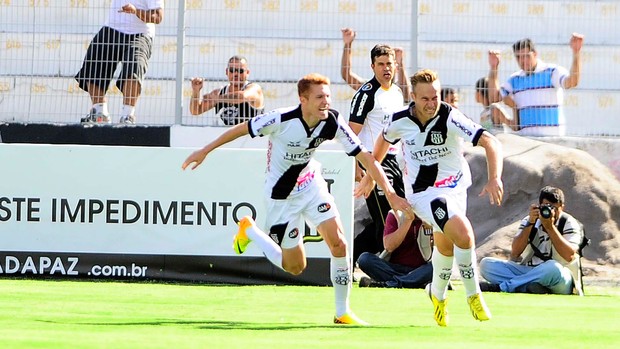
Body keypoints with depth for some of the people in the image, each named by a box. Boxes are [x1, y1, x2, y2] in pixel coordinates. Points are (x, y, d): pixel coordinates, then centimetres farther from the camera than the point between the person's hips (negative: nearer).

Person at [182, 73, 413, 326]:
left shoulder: (333, 122, -16)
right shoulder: (281, 120, -28)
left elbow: (365, 157, -12)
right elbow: (241, 129, -14)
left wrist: (390, 193, -18)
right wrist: (205, 151, -6)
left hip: (312, 185, 4)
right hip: (282, 195, -4)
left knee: (338, 244, -14)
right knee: (295, 267, 3)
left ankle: (342, 313, 3)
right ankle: (249, 230, 28)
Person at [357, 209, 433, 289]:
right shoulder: (395, 215, 1)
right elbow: (389, 247, -14)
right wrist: (408, 220, -17)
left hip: (419, 269, 0)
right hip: (394, 267, 0)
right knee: (365, 258, -25)